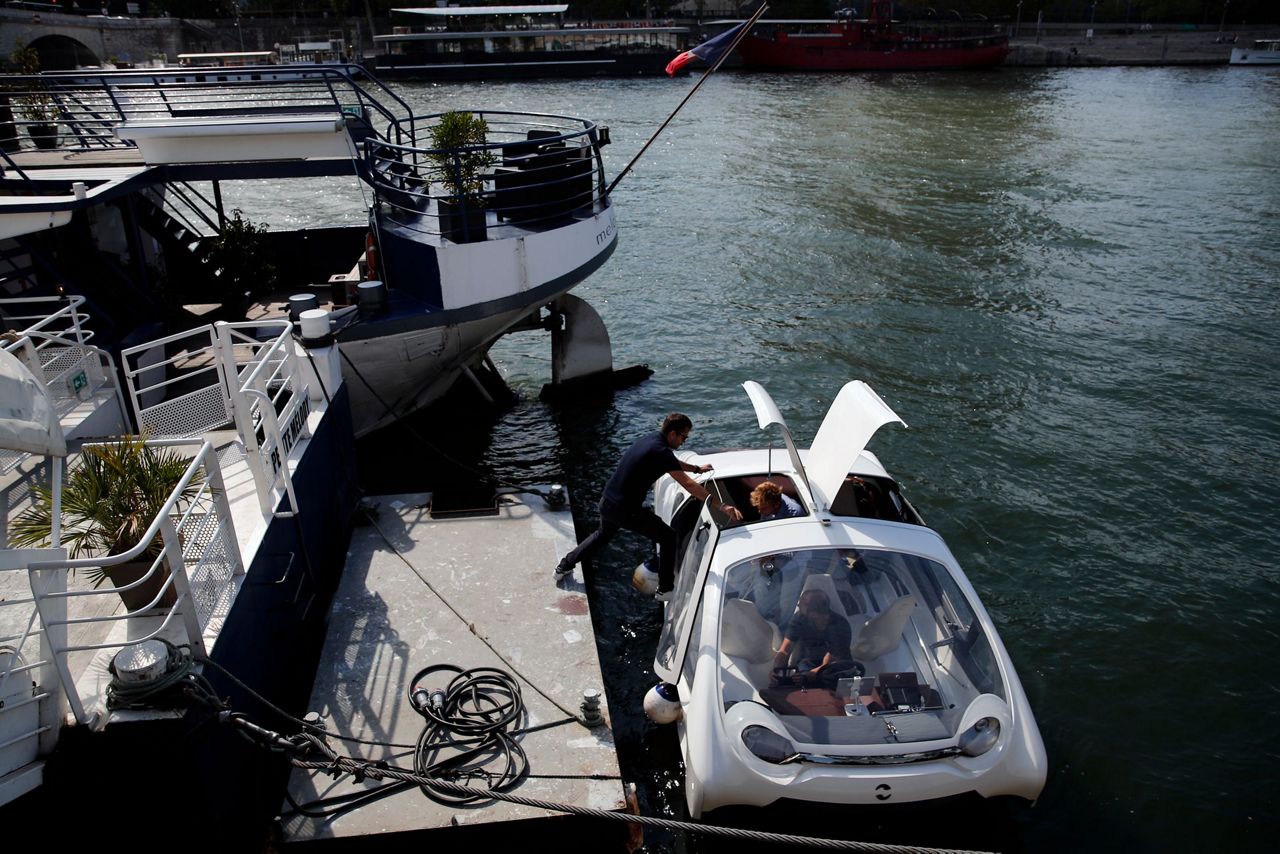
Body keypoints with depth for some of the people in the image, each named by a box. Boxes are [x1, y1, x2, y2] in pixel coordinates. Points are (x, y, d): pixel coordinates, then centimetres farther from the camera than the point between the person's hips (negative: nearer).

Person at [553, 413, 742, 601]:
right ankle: (665, 590, 14)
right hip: (627, 511, -9)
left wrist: (698, 468, 39)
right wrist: (722, 505, -23)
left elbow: (674, 463, 28)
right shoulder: (661, 452, -19)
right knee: (668, 538, 7)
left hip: (606, 502, 9)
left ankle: (564, 567, 43)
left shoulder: (650, 439, 7)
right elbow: (689, 485, -23)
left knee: (603, 534, 36)